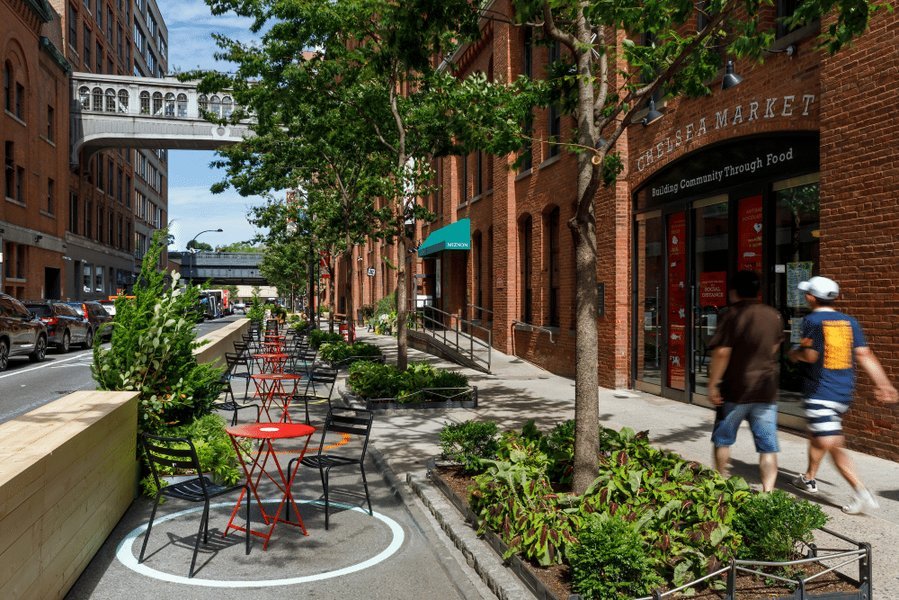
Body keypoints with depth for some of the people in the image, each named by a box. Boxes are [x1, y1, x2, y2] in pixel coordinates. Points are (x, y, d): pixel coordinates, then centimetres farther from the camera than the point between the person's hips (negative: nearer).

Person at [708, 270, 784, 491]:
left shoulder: (732, 315, -11)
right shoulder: (774, 316, 4)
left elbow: (721, 352, -16)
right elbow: (774, 348, 15)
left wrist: (713, 384, -11)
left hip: (735, 389, -3)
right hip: (766, 389, 3)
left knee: (722, 439, 15)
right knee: (768, 446, 6)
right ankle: (768, 491, 0)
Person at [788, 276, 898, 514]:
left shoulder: (812, 321, -11)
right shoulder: (849, 322, 7)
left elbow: (810, 355, -17)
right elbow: (864, 354, 0)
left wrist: (794, 354, 4)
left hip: (821, 391, -8)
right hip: (845, 390, 8)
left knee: (831, 444, -9)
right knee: (817, 434, 24)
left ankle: (862, 493, -18)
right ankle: (809, 478, 38)